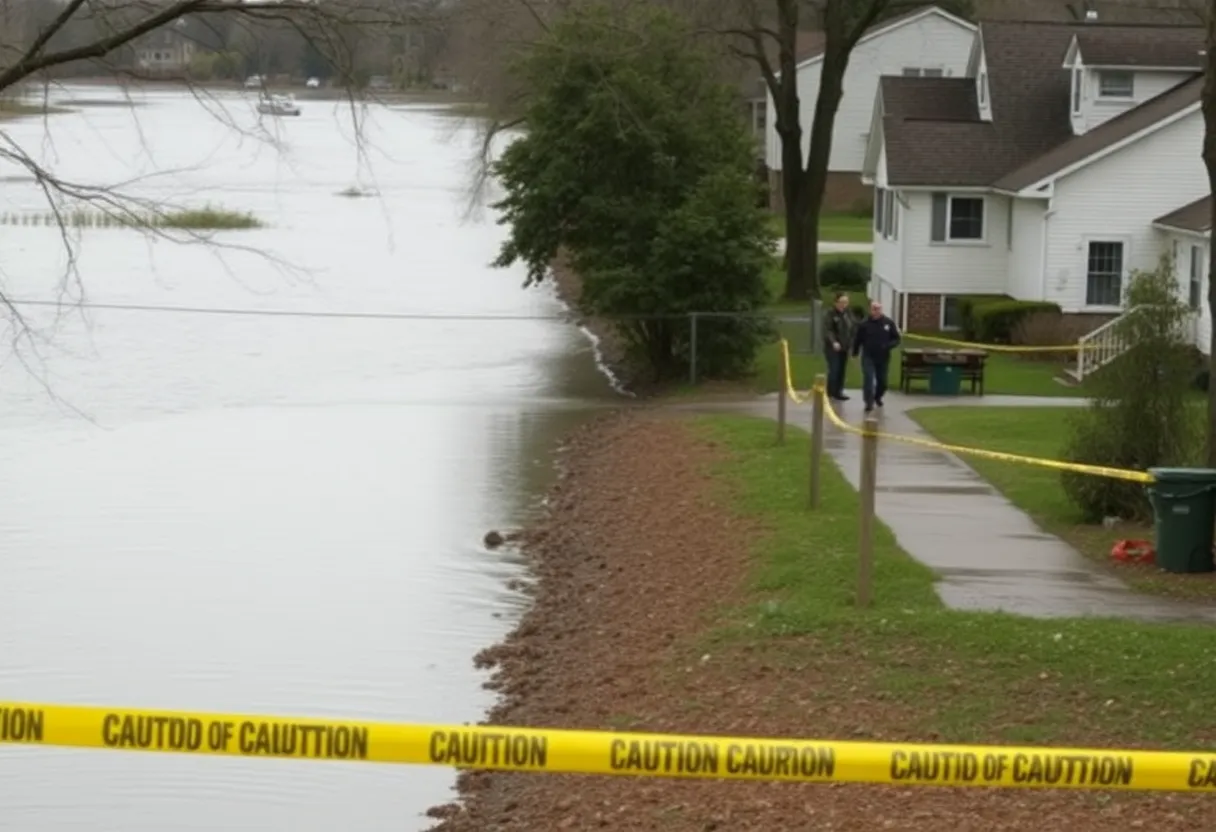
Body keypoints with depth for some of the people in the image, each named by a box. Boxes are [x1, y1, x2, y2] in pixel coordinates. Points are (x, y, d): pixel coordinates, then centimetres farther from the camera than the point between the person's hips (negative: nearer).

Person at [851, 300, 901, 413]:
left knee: (882, 381, 14)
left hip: (883, 358, 2)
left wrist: (888, 346, -16)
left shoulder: (889, 323, -3)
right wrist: (855, 352, 9)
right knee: (868, 380, -14)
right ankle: (869, 404, -10)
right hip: (868, 357, -2)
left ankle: (878, 397, 43)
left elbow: (896, 339, 2)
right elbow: (857, 340, 5)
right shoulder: (864, 324, -6)